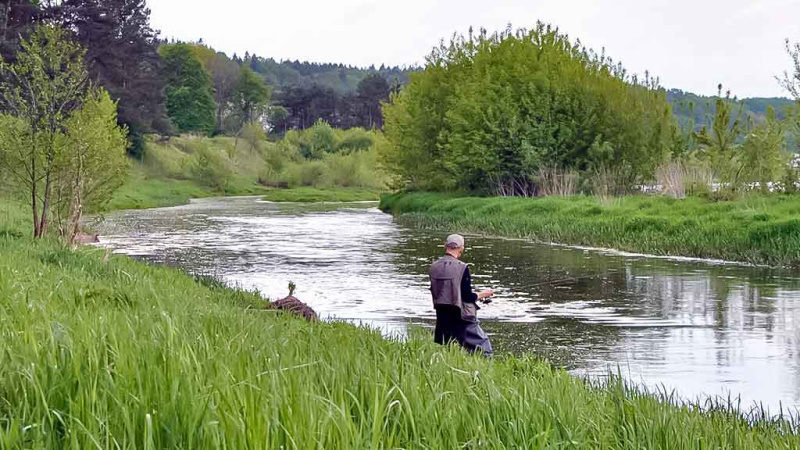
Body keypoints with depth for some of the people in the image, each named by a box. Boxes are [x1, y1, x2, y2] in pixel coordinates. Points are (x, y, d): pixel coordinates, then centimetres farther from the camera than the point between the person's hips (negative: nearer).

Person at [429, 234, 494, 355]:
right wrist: (482, 294, 4)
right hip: (461, 317, -6)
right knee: (483, 347, 0)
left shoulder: (434, 267, 4)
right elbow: (468, 296, -14)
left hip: (442, 318, 6)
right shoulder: (461, 268, -15)